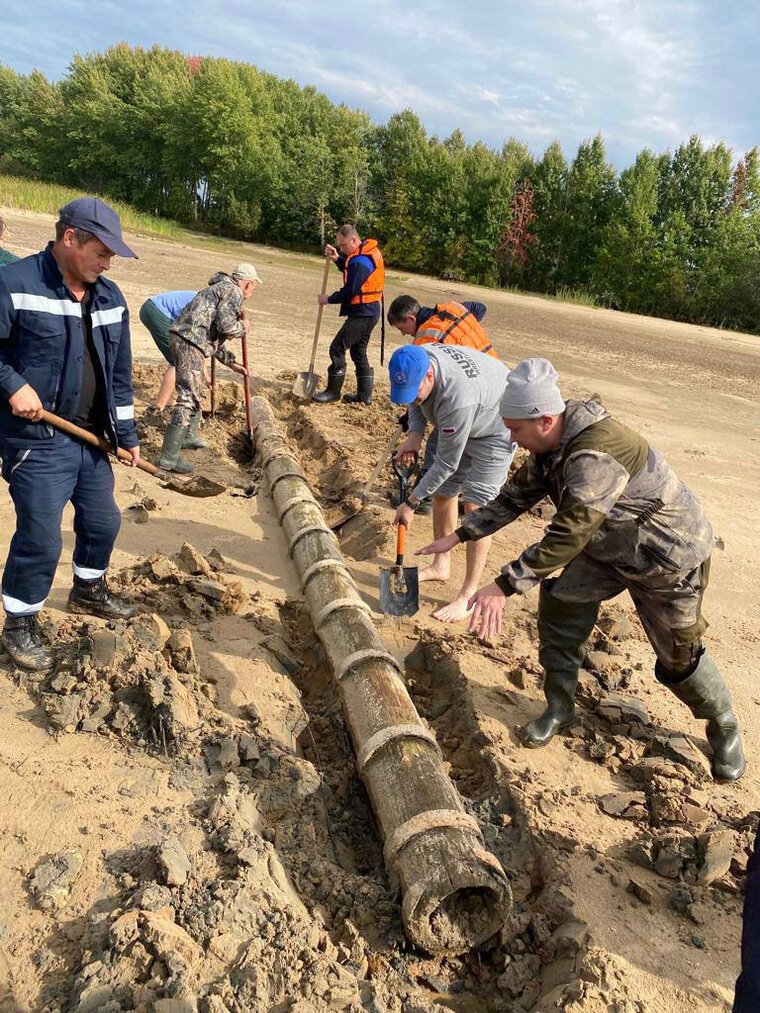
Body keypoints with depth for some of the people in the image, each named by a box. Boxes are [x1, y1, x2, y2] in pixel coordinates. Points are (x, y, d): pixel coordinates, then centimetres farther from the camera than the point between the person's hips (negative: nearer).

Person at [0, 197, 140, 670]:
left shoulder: (109, 297, 7)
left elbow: (120, 372, 12)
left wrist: (127, 434, 12)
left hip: (91, 437, 7)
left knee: (103, 521, 18)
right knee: (41, 538, -3)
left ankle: (89, 590, 44)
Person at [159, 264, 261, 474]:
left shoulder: (219, 289, 30)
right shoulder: (234, 293, -1)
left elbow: (213, 336, 32)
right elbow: (224, 324, -17)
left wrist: (231, 363, 33)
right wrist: (242, 328, 4)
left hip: (180, 338, 10)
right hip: (190, 342, -10)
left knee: (195, 392, 26)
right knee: (189, 398, -11)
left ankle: (189, 437, 40)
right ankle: (169, 458, -13)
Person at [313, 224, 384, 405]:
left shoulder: (360, 261, -21)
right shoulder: (370, 250, 11)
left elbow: (350, 291, -21)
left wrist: (328, 299, -7)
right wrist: (337, 258, 9)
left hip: (361, 314, -11)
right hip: (370, 311, 11)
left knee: (337, 349, -5)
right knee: (358, 352, 16)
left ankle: (333, 392, 3)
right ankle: (364, 395, 20)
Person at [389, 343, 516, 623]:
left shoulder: (458, 400, -43)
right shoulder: (416, 361, -20)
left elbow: (446, 464, -32)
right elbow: (417, 403, 4)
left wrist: (411, 503, -23)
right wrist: (415, 434, -13)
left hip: (495, 431, -8)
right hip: (458, 427, 8)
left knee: (474, 506, -15)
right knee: (442, 492, 11)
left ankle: (469, 595, -7)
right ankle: (441, 565, 29)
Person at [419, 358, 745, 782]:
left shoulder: (595, 458, -39)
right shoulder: (552, 445, -8)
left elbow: (565, 539, -42)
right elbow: (517, 496, 3)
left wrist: (503, 587, -42)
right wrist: (459, 535, -1)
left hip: (670, 553, -8)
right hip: (610, 545, 8)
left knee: (678, 655, 5)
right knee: (560, 605, -2)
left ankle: (724, 726, 35)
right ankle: (560, 708, 17)